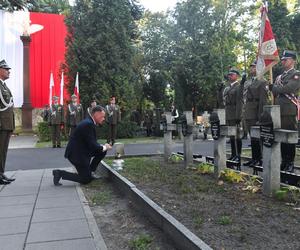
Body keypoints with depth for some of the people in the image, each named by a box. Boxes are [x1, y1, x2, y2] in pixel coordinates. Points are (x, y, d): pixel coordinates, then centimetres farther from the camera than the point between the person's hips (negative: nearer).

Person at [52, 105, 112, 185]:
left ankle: (90, 172, 16)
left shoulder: (89, 122, 8)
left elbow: (92, 143, 15)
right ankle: (60, 173, 1)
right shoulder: (88, 124, -23)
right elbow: (92, 145, -23)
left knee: (102, 151, 8)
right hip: (76, 154, -10)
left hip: (82, 151, 10)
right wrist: (104, 147, -8)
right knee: (86, 180, -3)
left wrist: (103, 146, 1)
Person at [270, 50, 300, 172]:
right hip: (279, 111, 6)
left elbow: (287, 88, -16)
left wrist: (273, 87, -3)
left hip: (289, 111, -6)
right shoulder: (279, 77, 22)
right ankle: (284, 161, 14)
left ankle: (290, 164, 2)